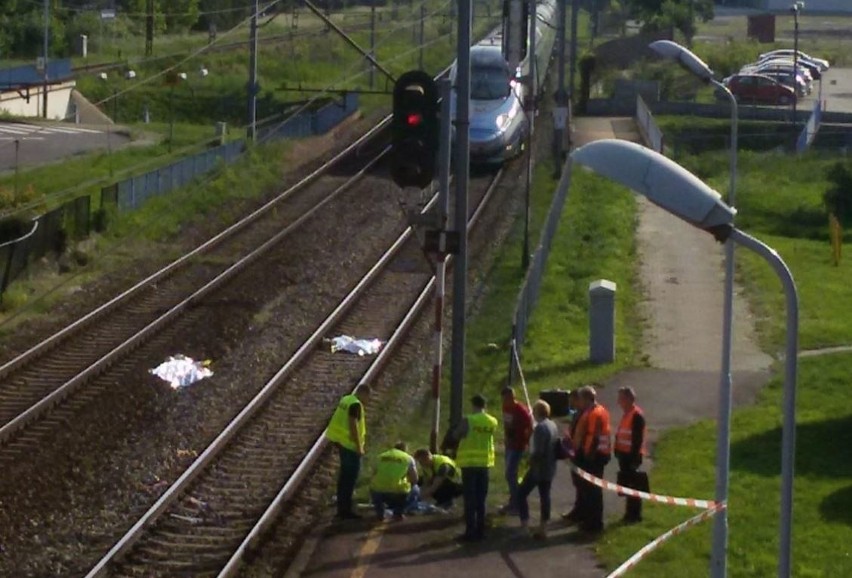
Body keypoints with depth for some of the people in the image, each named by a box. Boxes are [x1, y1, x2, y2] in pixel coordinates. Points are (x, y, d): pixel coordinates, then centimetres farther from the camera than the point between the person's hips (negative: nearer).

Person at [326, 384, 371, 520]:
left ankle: (342, 508, 22)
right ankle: (346, 510, -5)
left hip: (341, 441, 10)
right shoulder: (356, 404, -18)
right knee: (351, 476, -5)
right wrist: (359, 447, -20)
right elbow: (353, 425, -22)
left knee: (345, 475, 16)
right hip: (350, 444, -10)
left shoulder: (345, 400, 11)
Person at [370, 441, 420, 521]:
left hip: (378, 493, 3)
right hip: (399, 494, -3)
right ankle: (398, 512, 11)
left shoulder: (381, 456, 20)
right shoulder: (408, 458, 12)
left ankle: (380, 513, 21)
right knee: (414, 490, 27)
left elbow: (374, 476, 25)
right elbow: (414, 480, 11)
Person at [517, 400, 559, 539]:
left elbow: (538, 451, -23)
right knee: (545, 496, 11)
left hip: (538, 468, -9)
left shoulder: (540, 427, -19)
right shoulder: (553, 426, 9)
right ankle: (543, 528, 12)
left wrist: (530, 459, -8)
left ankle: (524, 523, -4)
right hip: (549, 468, 9)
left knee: (521, 493, 1)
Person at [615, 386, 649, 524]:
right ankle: (630, 513, 20)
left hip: (632, 455, -10)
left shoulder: (637, 415, -16)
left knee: (633, 486, -4)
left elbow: (638, 438, -20)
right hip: (624, 454, 10)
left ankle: (635, 514, 0)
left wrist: (634, 457, -22)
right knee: (627, 484, 13)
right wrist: (618, 451, 17)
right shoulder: (626, 414, 14)